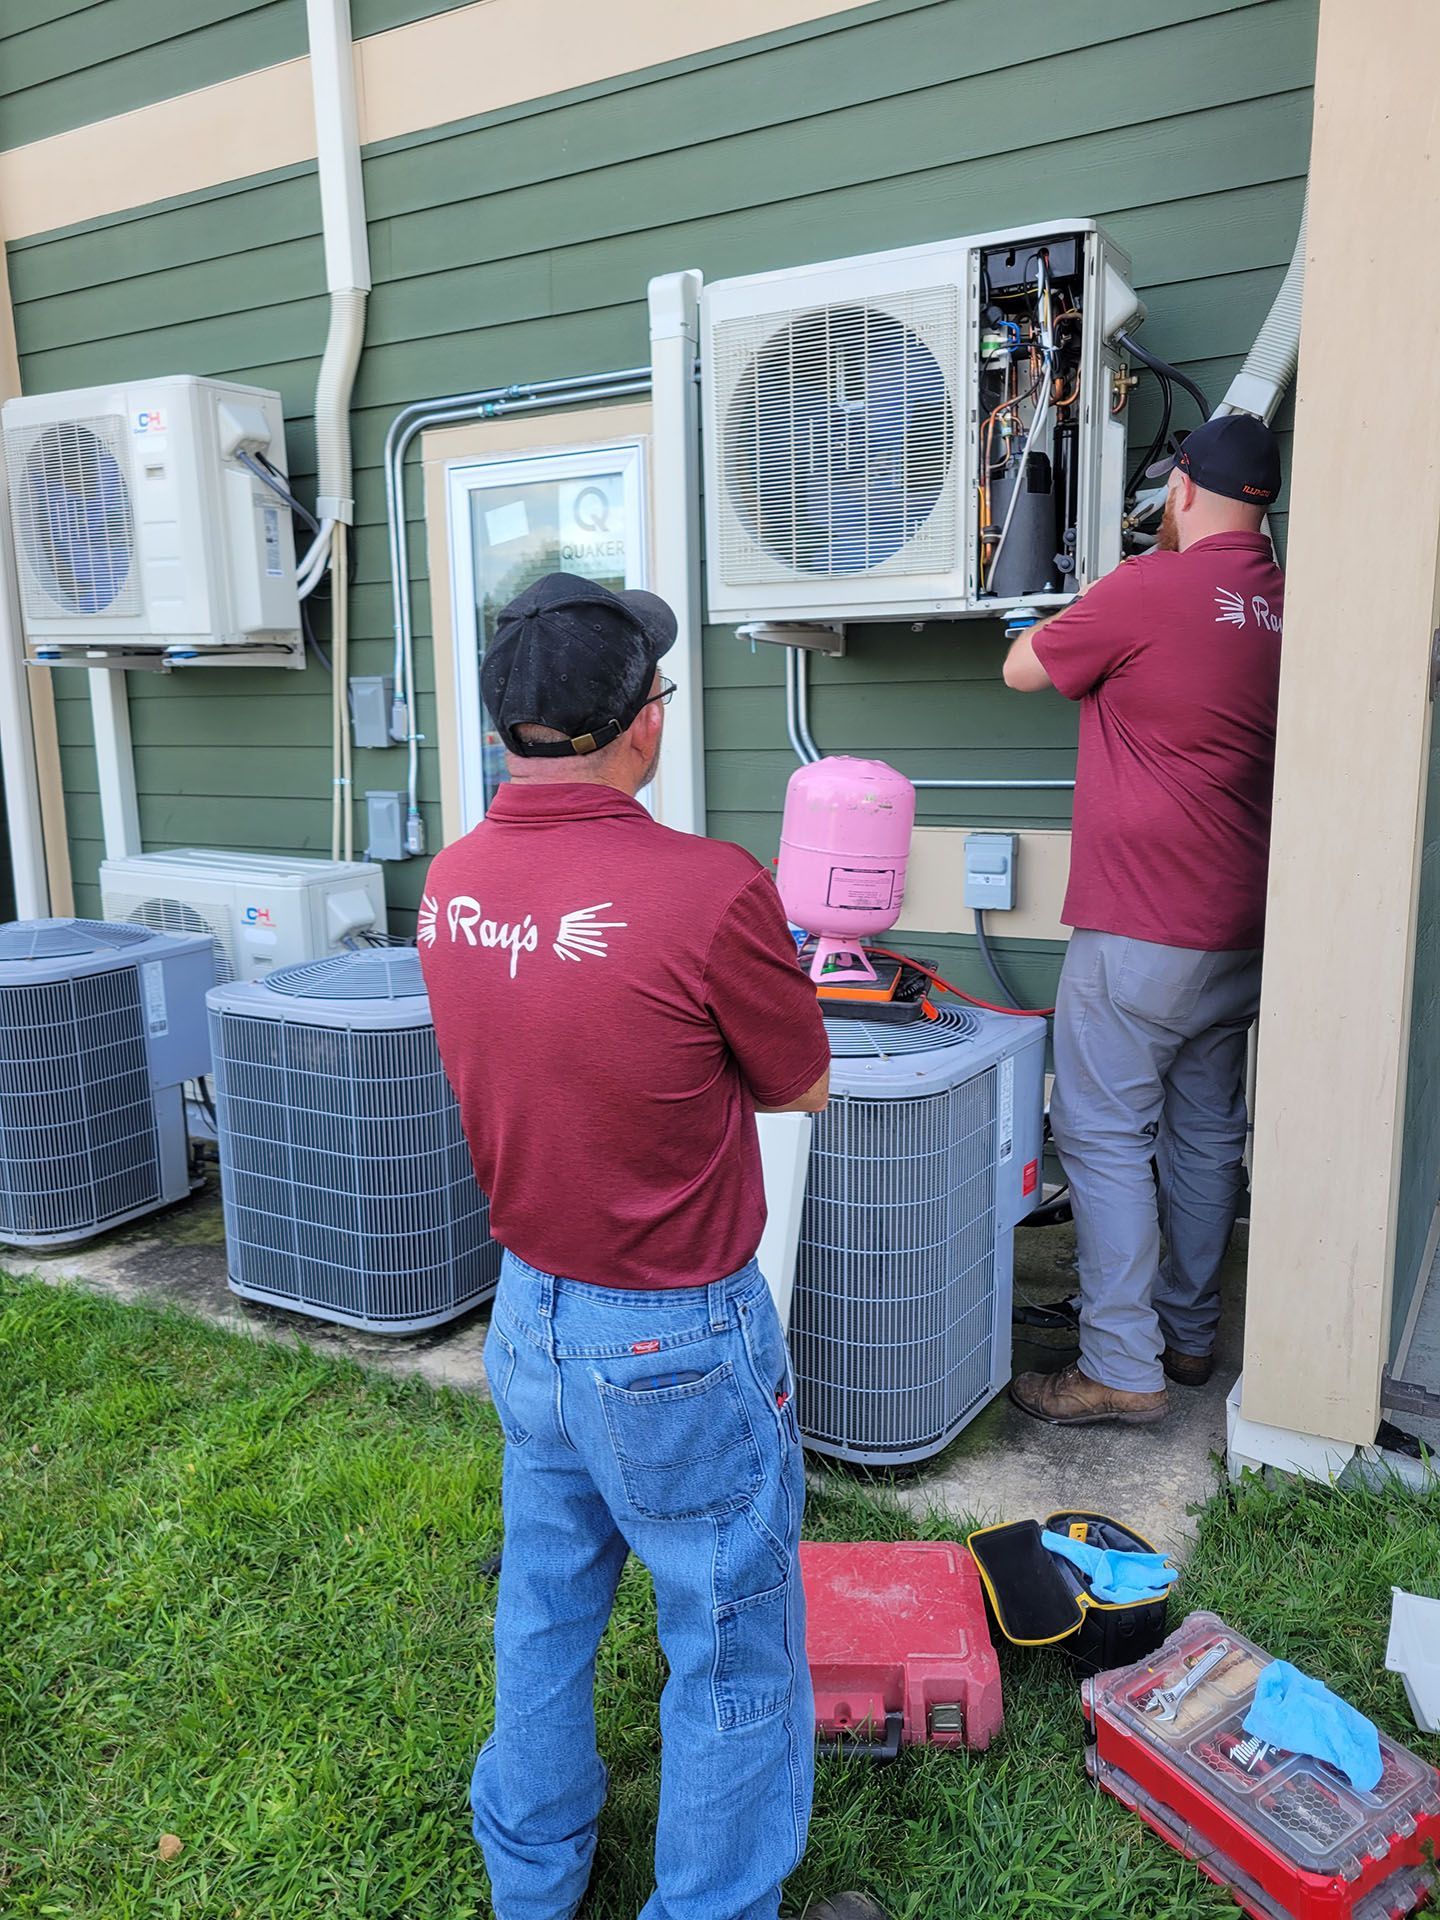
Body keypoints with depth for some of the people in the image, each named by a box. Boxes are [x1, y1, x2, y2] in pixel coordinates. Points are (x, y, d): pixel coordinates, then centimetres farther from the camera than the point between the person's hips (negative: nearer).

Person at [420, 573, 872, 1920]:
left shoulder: (450, 884, -6)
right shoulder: (709, 890, -26)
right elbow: (804, 1088, -11)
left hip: (526, 1312, 7)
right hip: (677, 1349, -6)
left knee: (544, 1612, 27)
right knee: (732, 1654, 17)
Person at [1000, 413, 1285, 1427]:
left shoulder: (1146, 591, -13)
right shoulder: (1288, 607, 7)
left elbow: (1023, 668, 2)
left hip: (1139, 934, -7)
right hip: (1243, 934, 8)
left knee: (1105, 1135, 0)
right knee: (1206, 1132, 15)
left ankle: (1123, 1367, 5)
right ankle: (1190, 1333, 28)